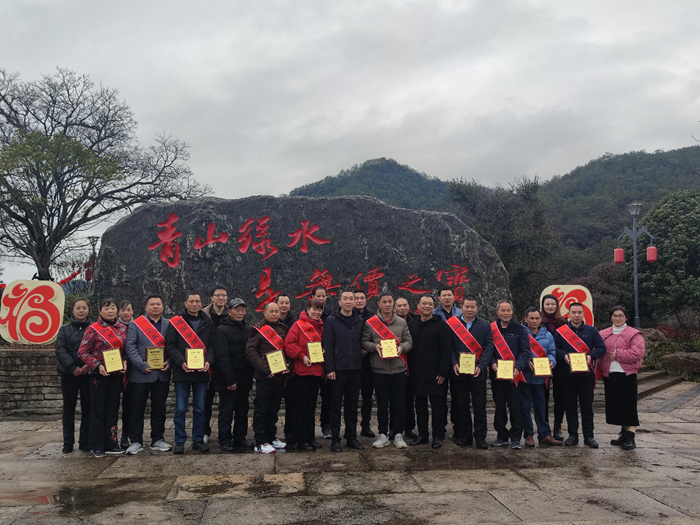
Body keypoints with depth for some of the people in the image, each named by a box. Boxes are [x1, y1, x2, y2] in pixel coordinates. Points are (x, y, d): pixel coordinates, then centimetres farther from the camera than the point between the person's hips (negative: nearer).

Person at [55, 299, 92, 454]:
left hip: (88, 373, -1)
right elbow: (60, 350, -4)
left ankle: (85, 441, 13)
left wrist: (89, 365, -18)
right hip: (68, 373, 1)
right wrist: (72, 367, -15)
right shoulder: (65, 329, 5)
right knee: (68, 408, 7)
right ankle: (68, 443, 15)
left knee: (87, 407, 4)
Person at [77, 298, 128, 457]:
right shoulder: (93, 329, -6)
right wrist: (98, 365, -18)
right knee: (97, 411, 3)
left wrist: (125, 362, -5)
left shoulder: (123, 328, 7)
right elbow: (82, 352, -7)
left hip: (116, 374, 4)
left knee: (113, 410, 10)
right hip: (99, 375, -4)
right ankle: (97, 446, 13)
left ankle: (111, 444, 19)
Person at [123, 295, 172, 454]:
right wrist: (142, 366, -15)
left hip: (162, 374, 3)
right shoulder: (135, 324, 2)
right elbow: (130, 346, -7)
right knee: (137, 409, 4)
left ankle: (157, 440, 20)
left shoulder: (169, 325, 9)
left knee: (159, 408, 10)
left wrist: (169, 362, -11)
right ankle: (135, 441, 13)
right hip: (141, 374, -2)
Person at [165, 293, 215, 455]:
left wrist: (209, 361, -11)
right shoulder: (176, 322, 1)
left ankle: (198, 440, 19)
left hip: (202, 372, 2)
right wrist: (181, 362, -16)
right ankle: (180, 441, 13)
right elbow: (170, 346, -3)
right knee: (180, 409, 3)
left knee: (200, 409, 9)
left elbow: (212, 345, 7)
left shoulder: (208, 323, 8)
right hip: (182, 373, -2)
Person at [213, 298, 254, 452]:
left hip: (244, 380, 6)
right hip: (228, 380, -6)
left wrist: (250, 376, 6)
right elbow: (222, 357, -15)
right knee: (226, 411, 2)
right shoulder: (222, 330, -9)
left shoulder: (248, 330, 12)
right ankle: (225, 440, 11)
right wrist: (229, 380, -18)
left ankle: (240, 437, 24)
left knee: (242, 410, 13)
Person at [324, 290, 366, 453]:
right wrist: (330, 369, -12)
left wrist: (361, 362, 3)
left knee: (352, 407, 11)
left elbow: (362, 343, 13)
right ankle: (335, 439, 11)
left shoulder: (360, 321, 10)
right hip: (338, 370, -4)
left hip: (356, 370, 4)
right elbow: (327, 346, -7)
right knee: (336, 406, 3)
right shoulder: (331, 321, -3)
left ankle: (351, 437, 20)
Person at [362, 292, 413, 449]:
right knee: (382, 404, 7)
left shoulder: (402, 323, 7)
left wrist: (401, 347, -13)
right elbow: (364, 342, 2)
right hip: (379, 370, -1)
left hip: (398, 369, 1)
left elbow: (409, 341, 7)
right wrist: (375, 346, -16)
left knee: (399, 403, 4)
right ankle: (383, 435, 17)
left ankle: (398, 435, 15)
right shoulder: (370, 323, 2)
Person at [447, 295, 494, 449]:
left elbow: (489, 347, -2)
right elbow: (449, 347, 1)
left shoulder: (485, 325, 4)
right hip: (458, 372, 0)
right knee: (461, 406, 8)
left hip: (477, 372, 0)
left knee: (479, 407, 3)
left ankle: (480, 437, 12)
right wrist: (454, 364, -12)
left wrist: (481, 366, -13)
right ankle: (465, 436, 18)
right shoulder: (452, 324, 3)